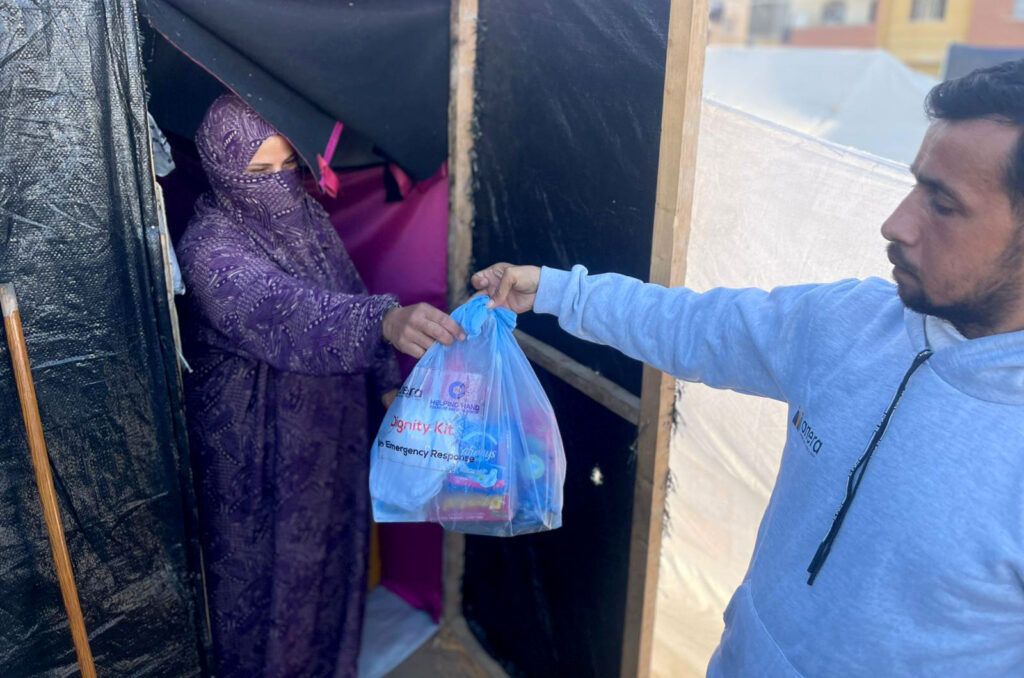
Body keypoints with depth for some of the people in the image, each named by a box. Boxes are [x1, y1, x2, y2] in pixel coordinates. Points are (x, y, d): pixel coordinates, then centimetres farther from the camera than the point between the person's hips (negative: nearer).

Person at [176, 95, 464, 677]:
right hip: (257, 446, -7)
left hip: (331, 425, 7)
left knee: (330, 539, 24)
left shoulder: (307, 216, -2)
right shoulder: (210, 247, -25)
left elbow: (348, 293, 9)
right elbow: (282, 308, -44)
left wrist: (388, 378, 8)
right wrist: (386, 321, -61)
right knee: (265, 560, 13)